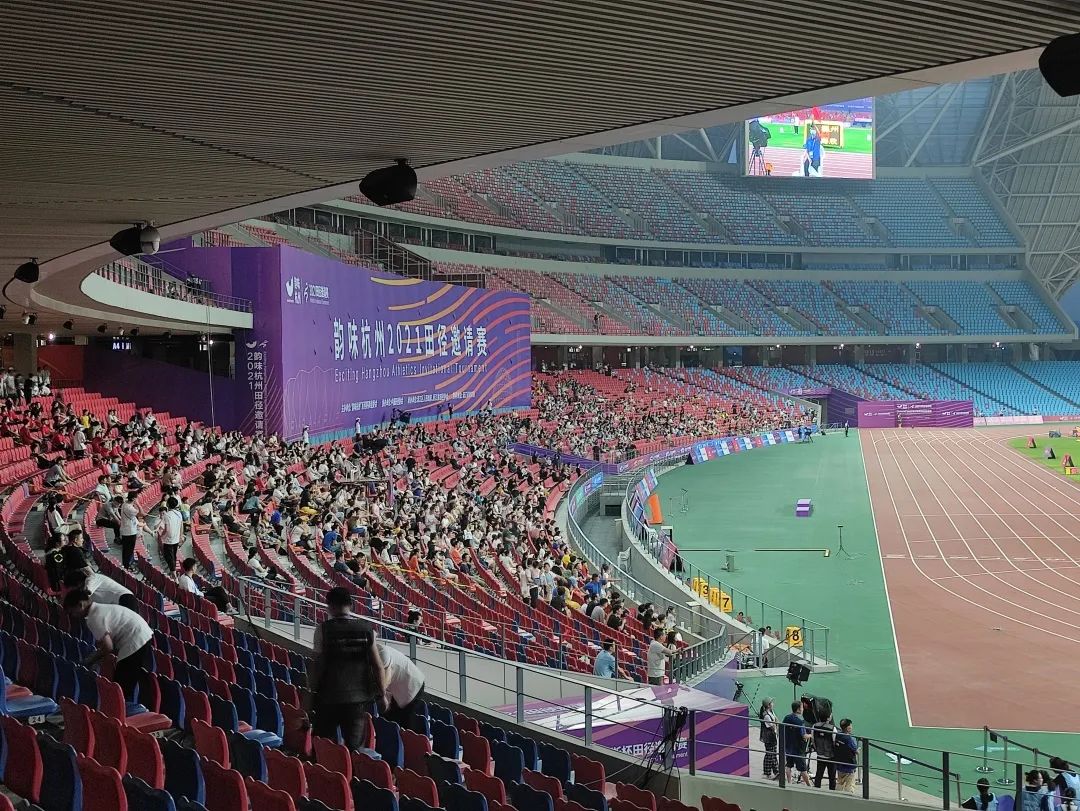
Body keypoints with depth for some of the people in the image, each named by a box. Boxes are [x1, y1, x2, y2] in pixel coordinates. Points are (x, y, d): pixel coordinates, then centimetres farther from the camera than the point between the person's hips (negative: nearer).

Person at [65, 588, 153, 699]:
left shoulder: (94, 619, -13)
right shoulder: (100, 609, 16)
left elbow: (108, 647, -15)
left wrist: (89, 661, 0)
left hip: (135, 644, -10)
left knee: (122, 688, -1)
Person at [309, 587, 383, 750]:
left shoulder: (324, 629, -9)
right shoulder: (367, 629, 0)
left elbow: (317, 664, -10)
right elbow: (378, 665, 0)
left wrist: (311, 690, 3)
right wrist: (381, 693, 11)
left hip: (329, 697, -2)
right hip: (358, 697, 3)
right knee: (354, 746, 8)